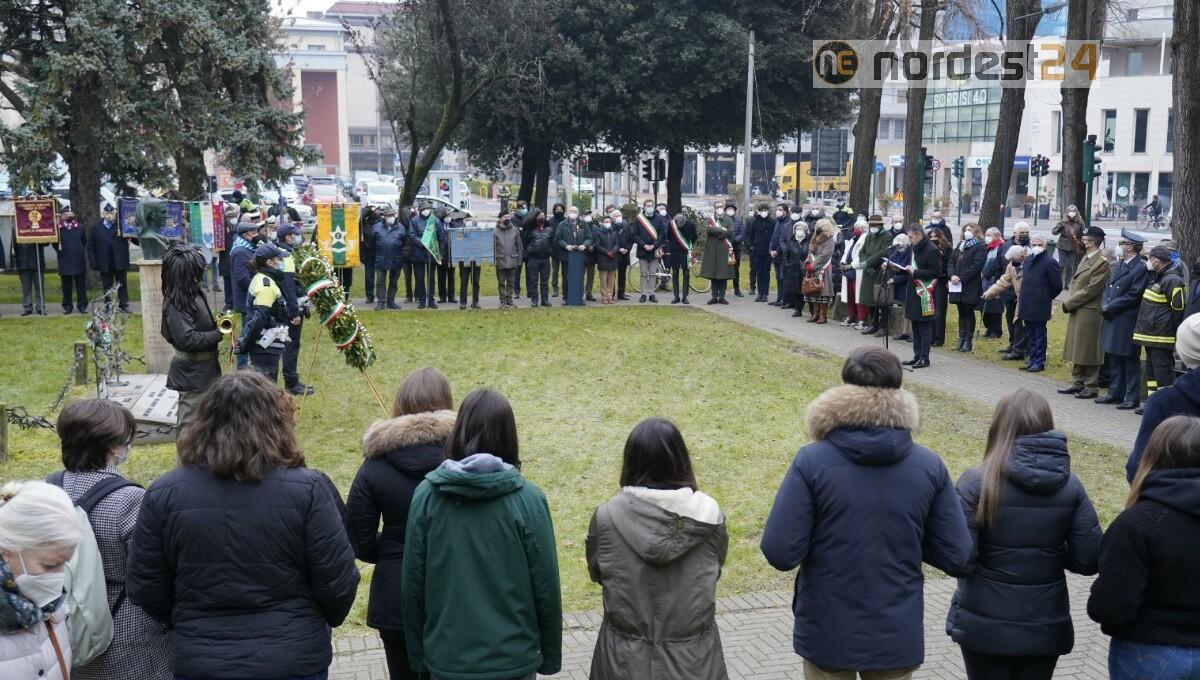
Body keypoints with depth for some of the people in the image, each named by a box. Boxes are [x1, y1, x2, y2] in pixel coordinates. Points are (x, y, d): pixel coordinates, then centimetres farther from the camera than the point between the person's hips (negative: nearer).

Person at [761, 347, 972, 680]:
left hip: (827, 635, -1)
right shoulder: (929, 466, -9)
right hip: (897, 637, 2)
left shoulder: (812, 462, -16)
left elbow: (780, 553, -18)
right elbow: (957, 558, -6)